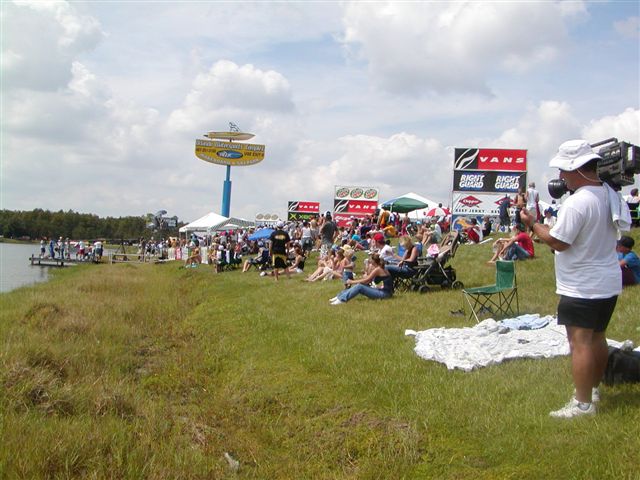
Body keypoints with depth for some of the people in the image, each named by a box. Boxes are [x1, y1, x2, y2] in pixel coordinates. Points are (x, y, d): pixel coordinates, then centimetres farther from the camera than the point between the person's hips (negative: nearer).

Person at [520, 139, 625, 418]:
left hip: (582, 288, -9)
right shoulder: (610, 194, 4)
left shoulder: (576, 202, -24)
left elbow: (558, 242, -19)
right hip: (609, 283, 9)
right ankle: (593, 388, 35)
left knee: (580, 343, -3)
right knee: (598, 338, 20)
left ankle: (583, 403, 1)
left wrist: (533, 223, -6)